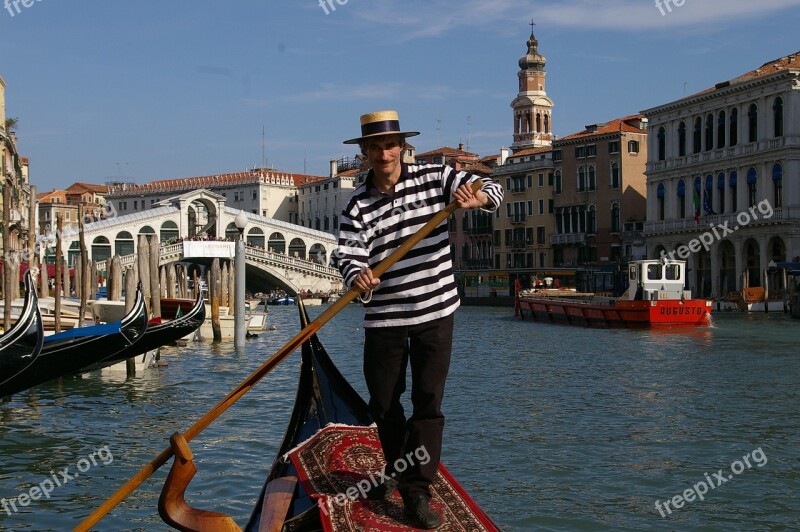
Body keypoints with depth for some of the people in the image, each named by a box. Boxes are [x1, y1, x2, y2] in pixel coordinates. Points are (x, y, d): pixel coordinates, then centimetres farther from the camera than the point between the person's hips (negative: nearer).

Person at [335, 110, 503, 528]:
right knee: (383, 402, 11)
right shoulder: (358, 205, -3)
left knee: (428, 401, -2)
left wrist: (477, 197, -30)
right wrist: (357, 276, -38)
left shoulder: (434, 177, -2)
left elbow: (491, 188, -5)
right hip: (384, 319, 1)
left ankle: (417, 489, 4)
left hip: (434, 312, -1)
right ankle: (396, 469, 36)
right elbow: (348, 254, -15)